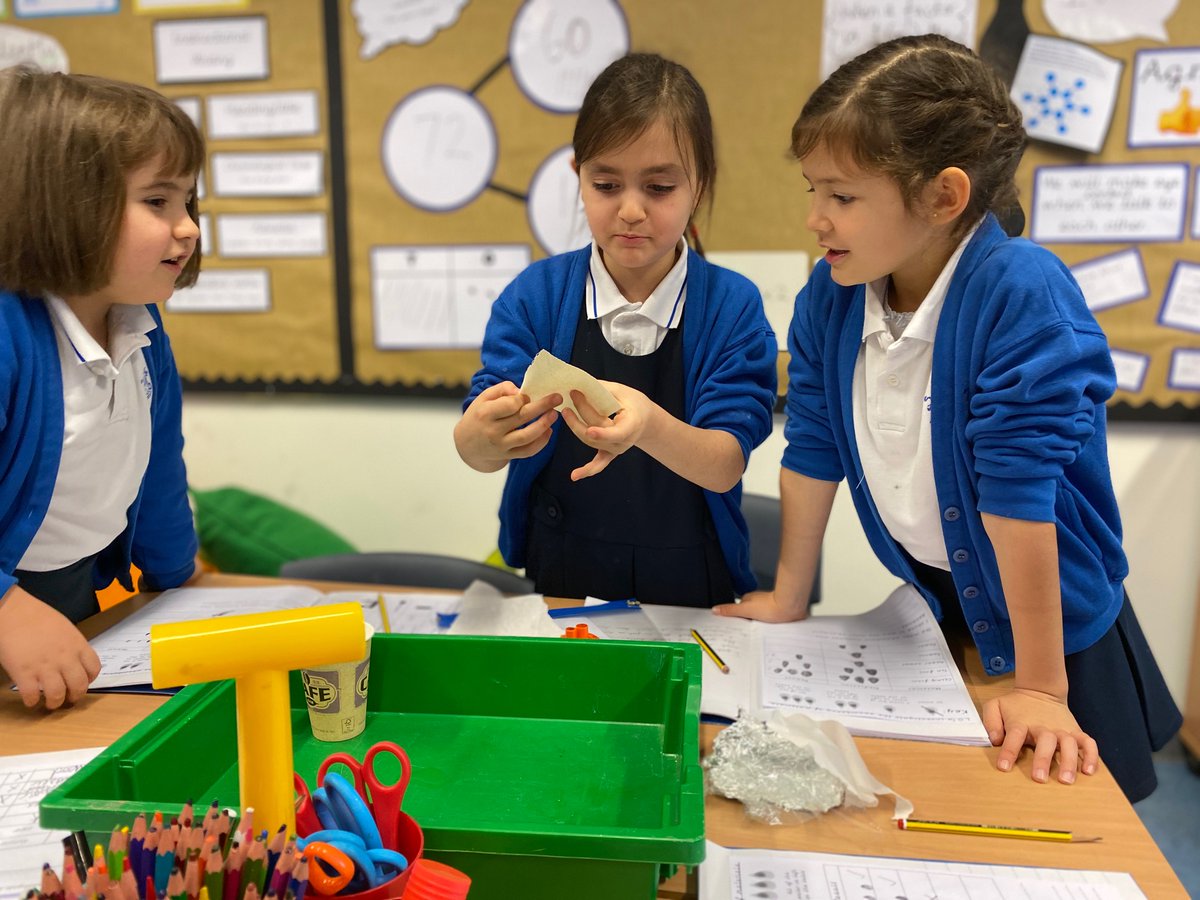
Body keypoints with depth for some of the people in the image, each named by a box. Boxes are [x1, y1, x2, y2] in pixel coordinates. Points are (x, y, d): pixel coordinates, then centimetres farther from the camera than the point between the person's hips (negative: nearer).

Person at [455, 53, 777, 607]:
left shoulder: (733, 306, -5)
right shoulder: (535, 294, -2)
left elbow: (724, 467, -13)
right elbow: (474, 451, -8)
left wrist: (648, 426, -34)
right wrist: (482, 432, -31)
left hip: (691, 592, -2)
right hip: (560, 580, 3)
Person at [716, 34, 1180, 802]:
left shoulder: (1022, 295, -28)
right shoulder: (830, 296, -12)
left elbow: (1018, 490, -29)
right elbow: (812, 452, -5)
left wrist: (1040, 687, -23)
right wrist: (788, 597, 3)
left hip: (1048, 622, -4)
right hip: (930, 604, 5)